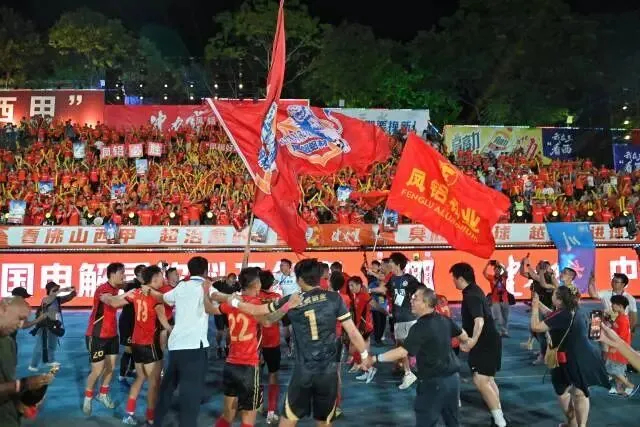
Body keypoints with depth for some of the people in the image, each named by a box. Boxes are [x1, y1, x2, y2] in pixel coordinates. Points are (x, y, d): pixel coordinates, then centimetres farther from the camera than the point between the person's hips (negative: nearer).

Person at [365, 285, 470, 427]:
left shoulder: (421, 327, -20)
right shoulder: (444, 320, 3)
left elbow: (402, 352, -28)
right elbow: (464, 336, 20)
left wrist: (376, 359, -26)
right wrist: (466, 344, 43)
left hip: (433, 382, -8)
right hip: (453, 377, 8)